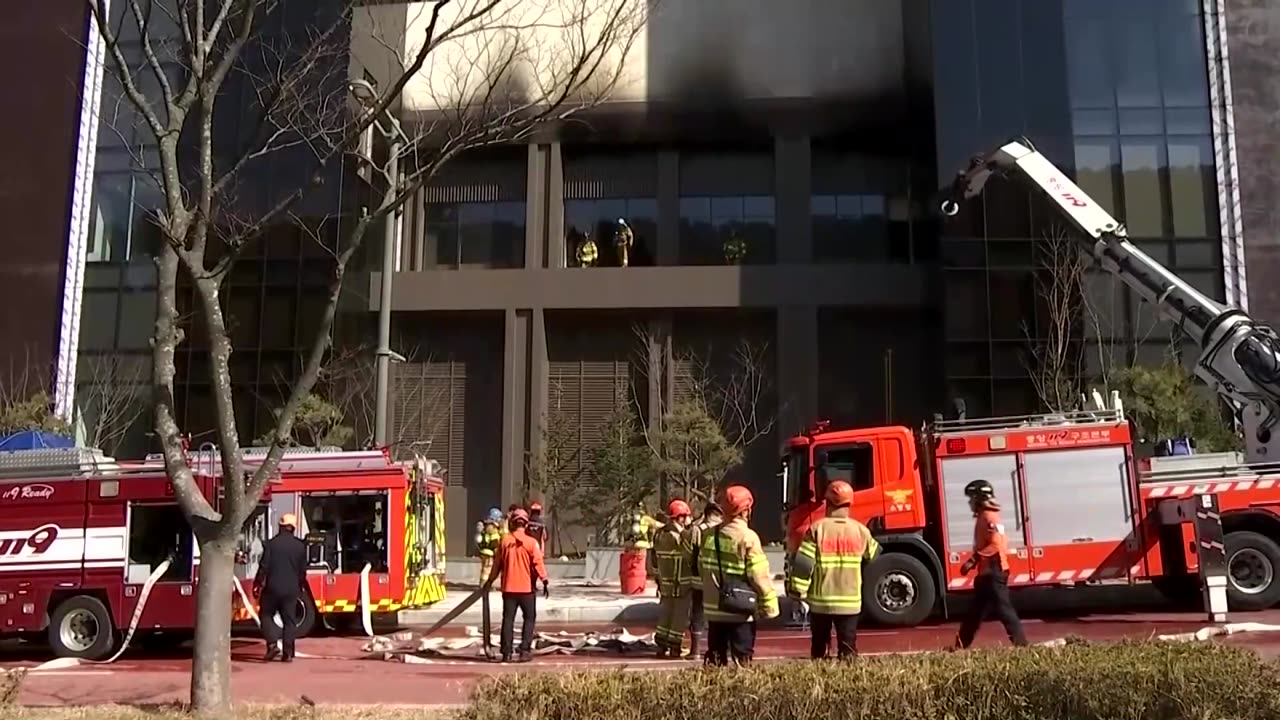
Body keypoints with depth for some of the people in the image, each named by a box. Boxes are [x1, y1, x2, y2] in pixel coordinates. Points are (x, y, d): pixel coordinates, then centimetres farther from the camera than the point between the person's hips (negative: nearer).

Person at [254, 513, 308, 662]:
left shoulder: (271, 543, -6)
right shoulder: (300, 545, 3)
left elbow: (264, 566, -8)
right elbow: (303, 570, 10)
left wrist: (257, 584, 1)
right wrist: (302, 587, 22)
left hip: (273, 587, -2)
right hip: (291, 588, 2)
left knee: (266, 614, 14)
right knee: (289, 620, 7)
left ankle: (272, 644, -4)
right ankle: (288, 653, 6)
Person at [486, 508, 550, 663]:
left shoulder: (504, 541, 0)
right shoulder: (531, 542, -7)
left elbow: (497, 563, 7)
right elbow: (538, 563, -8)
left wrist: (491, 579, 19)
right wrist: (545, 582, -2)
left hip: (508, 587, 2)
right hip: (526, 587, -2)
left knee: (508, 619, 7)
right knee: (529, 618, 10)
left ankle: (506, 653, 6)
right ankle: (525, 650, 2)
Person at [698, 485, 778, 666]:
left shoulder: (709, 535, 3)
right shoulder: (747, 537, -16)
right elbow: (759, 575, -15)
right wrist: (770, 603, -5)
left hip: (713, 607, 6)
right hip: (740, 610, -6)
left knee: (715, 655, 14)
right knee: (741, 657, 2)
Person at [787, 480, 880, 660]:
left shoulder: (817, 529, -8)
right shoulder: (860, 530, -1)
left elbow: (803, 563, -11)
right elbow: (873, 553, 18)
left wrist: (797, 591, -2)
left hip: (820, 600, -1)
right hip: (850, 601, 1)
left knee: (819, 648, 14)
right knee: (848, 648, 5)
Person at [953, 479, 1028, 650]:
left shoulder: (990, 517, -15)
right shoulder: (983, 517, 15)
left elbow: (996, 545, -24)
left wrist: (973, 560, -23)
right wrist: (974, 561, 14)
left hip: (994, 572, -10)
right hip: (987, 573, 10)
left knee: (1003, 609, -8)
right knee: (976, 610, 14)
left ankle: (1021, 643, -4)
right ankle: (961, 644, 20)